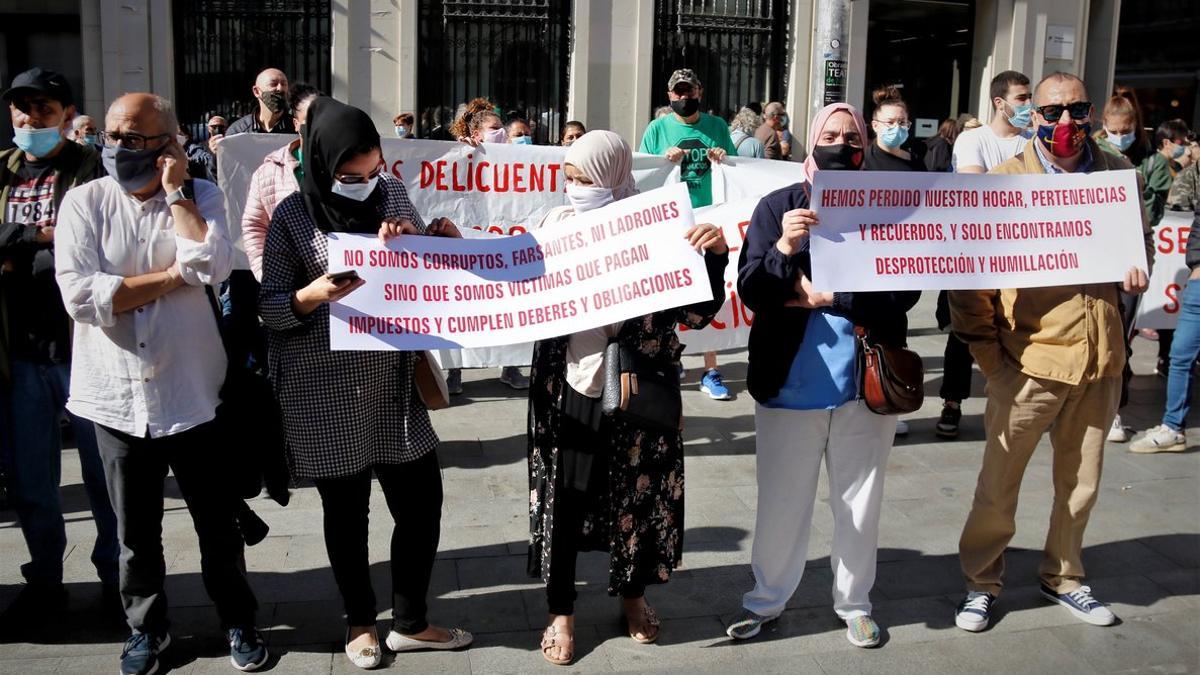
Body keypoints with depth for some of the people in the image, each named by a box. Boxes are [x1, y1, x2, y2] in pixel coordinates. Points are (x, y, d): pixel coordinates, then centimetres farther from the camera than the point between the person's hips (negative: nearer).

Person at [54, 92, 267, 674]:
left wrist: (174, 190, -13)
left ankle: (238, 621, 31)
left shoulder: (202, 196, -1)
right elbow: (80, 295, -15)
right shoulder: (84, 202, -2)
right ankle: (146, 627, 35)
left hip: (192, 394, 0)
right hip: (118, 397, 1)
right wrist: (172, 277, -14)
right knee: (136, 530, 15)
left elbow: (212, 265, -20)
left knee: (217, 522, 12)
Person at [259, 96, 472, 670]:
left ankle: (410, 622, 25)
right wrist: (316, 292, -28)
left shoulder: (392, 192, 2)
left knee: (422, 502, 8)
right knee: (346, 513, 9)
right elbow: (271, 308, -9)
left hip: (392, 380, 4)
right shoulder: (294, 216, -9)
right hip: (327, 392, -4)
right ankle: (360, 622, 30)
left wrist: (414, 243, -11)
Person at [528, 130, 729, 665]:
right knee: (562, 499, 8)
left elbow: (697, 311, -9)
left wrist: (716, 253, -24)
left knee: (637, 496, 13)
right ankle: (561, 611, 28)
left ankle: (632, 595, 39)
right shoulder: (554, 227, -1)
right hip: (566, 392, 1)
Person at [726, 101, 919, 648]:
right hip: (788, 384, 0)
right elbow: (750, 291, -7)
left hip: (866, 384, 1)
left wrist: (826, 298, -14)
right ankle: (766, 598, 28)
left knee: (859, 502, 14)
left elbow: (903, 291, -8)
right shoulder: (778, 206, 0)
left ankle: (854, 602, 31)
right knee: (780, 501, 11)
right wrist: (782, 250, -25)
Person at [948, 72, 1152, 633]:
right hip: (1029, 360, -4)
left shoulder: (1116, 172, 5)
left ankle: (1063, 578, 37)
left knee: (1081, 483, 16)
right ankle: (981, 583, 25)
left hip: (1099, 359, 4)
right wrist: (987, 353, -10)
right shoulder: (1005, 180, -6)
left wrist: (1138, 267, -1)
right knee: (998, 486, 5)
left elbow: (1140, 233, 22)